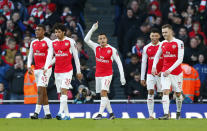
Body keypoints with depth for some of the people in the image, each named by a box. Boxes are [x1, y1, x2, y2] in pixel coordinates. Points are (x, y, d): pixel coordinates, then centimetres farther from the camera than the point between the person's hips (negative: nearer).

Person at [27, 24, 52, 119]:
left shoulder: (48, 42, -8)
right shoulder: (33, 43, 12)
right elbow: (30, 56, 17)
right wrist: (29, 66, 2)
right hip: (37, 69, 7)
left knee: (40, 91, -15)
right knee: (43, 92, 9)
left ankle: (36, 113, -19)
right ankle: (47, 113, 14)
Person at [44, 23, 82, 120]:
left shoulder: (70, 42, -2)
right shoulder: (53, 43, 9)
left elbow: (76, 57, 1)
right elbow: (49, 56, 1)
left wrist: (78, 71, 2)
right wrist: (46, 67, -16)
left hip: (67, 71, -5)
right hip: (57, 71, 5)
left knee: (64, 90, -18)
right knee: (61, 93, 6)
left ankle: (60, 112, -26)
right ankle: (67, 115, 11)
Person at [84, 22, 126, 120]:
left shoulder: (112, 50, -7)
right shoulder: (96, 47, 5)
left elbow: (119, 63, -5)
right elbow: (86, 40, -1)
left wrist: (122, 76, -10)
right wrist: (93, 29, -9)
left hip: (107, 75, -5)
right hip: (98, 74, 5)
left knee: (104, 92, -17)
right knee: (103, 94, 8)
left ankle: (100, 114, -23)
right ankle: (111, 113, 17)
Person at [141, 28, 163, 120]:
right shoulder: (146, 48, 6)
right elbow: (143, 63, 9)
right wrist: (142, 78, 7)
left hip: (161, 74, -1)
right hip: (150, 74, 1)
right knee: (150, 92, -9)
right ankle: (151, 115, -11)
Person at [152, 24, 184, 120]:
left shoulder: (179, 43, -9)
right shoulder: (162, 44, 7)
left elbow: (180, 59, -15)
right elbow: (157, 56, 19)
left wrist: (170, 70, -22)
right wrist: (154, 66, 1)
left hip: (176, 72, -3)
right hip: (165, 72, 3)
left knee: (178, 93, 9)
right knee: (165, 92, -14)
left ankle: (178, 112, 31)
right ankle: (166, 114, -21)